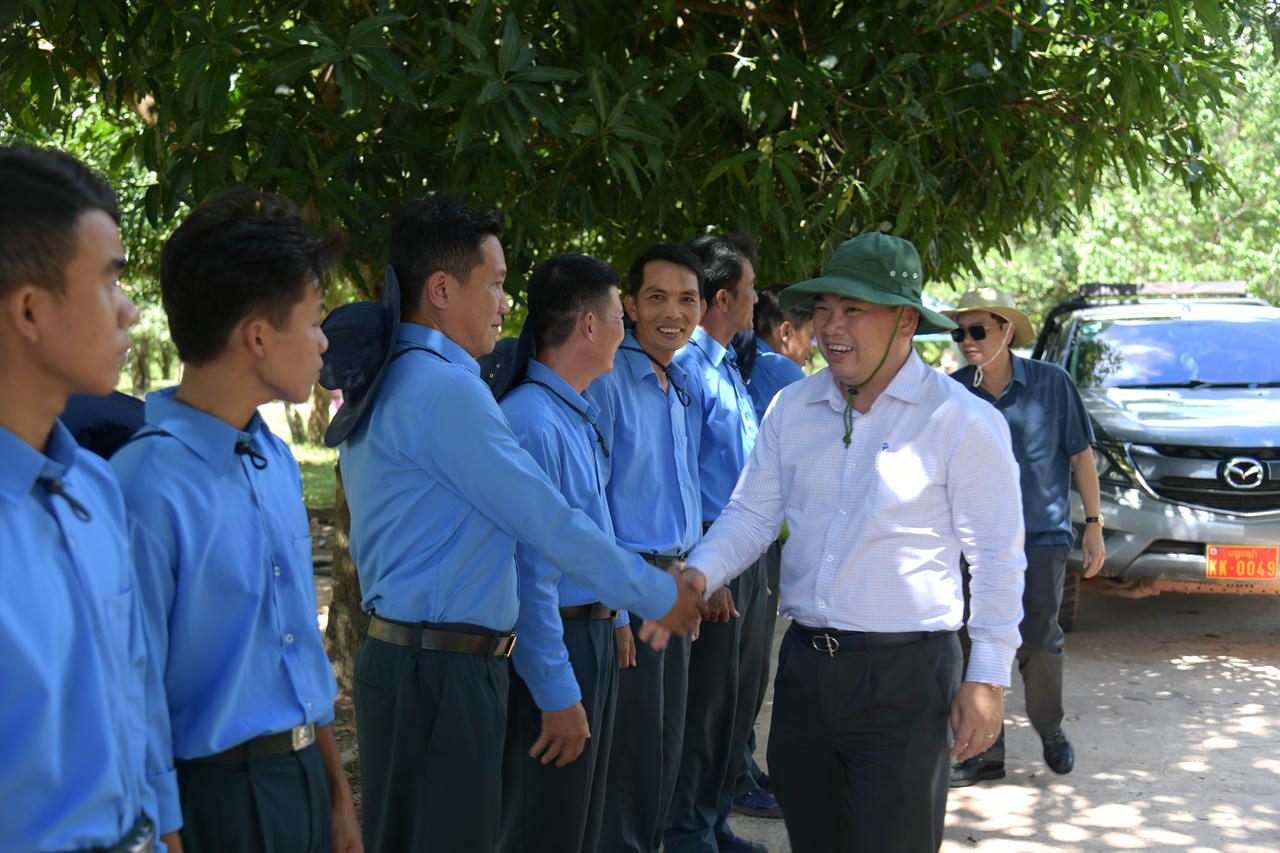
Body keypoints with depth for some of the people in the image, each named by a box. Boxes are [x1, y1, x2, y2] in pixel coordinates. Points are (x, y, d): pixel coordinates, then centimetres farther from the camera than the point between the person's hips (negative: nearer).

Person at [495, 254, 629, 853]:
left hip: (597, 640, 10)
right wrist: (558, 695, -22)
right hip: (554, 648, -10)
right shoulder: (531, 421, -22)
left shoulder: (583, 416, 10)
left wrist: (615, 617, 22)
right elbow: (530, 572, -23)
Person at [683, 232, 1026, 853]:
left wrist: (987, 677, -9)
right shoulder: (791, 408, 8)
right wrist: (694, 577, -8)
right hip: (805, 664, 5)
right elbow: (751, 515, 11)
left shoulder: (962, 421, -8)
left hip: (905, 676, -5)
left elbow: (997, 556, -6)